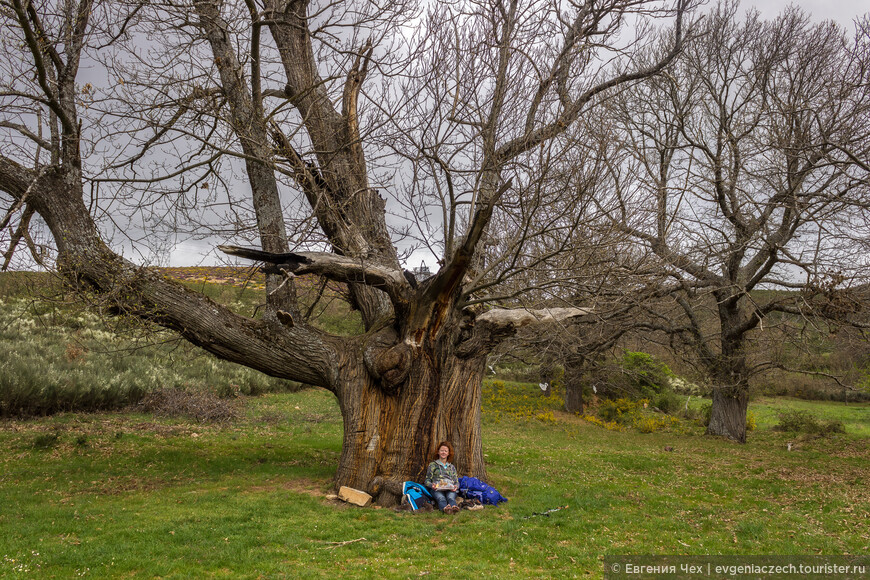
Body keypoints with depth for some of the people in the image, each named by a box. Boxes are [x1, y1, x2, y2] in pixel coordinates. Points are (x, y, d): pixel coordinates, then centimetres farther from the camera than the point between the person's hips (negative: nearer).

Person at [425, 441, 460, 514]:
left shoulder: (452, 467, 31)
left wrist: (456, 486, -3)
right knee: (441, 498, -39)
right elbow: (427, 480, 14)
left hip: (450, 489, 2)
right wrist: (431, 485, -11)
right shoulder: (433, 465, 21)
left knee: (451, 497, -37)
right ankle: (445, 508, -71)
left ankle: (454, 507, -70)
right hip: (437, 489, -2)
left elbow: (457, 481, 23)